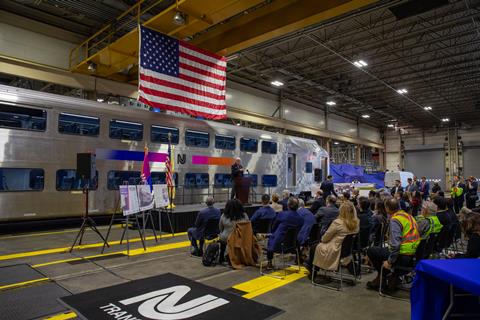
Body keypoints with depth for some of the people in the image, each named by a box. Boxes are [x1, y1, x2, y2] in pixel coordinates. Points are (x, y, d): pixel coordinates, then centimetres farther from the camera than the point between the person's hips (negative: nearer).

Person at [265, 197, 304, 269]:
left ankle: (269, 263, 32)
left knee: (270, 238, 27)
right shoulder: (301, 218, -6)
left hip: (278, 245, -3)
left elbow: (273, 229, 2)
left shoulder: (282, 214, -13)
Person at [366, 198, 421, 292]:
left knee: (371, 251, 2)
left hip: (403, 256, -9)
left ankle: (383, 276, 14)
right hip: (413, 254, 9)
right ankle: (393, 276, 23)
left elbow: (395, 244, -24)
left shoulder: (395, 220, -17)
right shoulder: (408, 215, 8)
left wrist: (389, 261, -14)